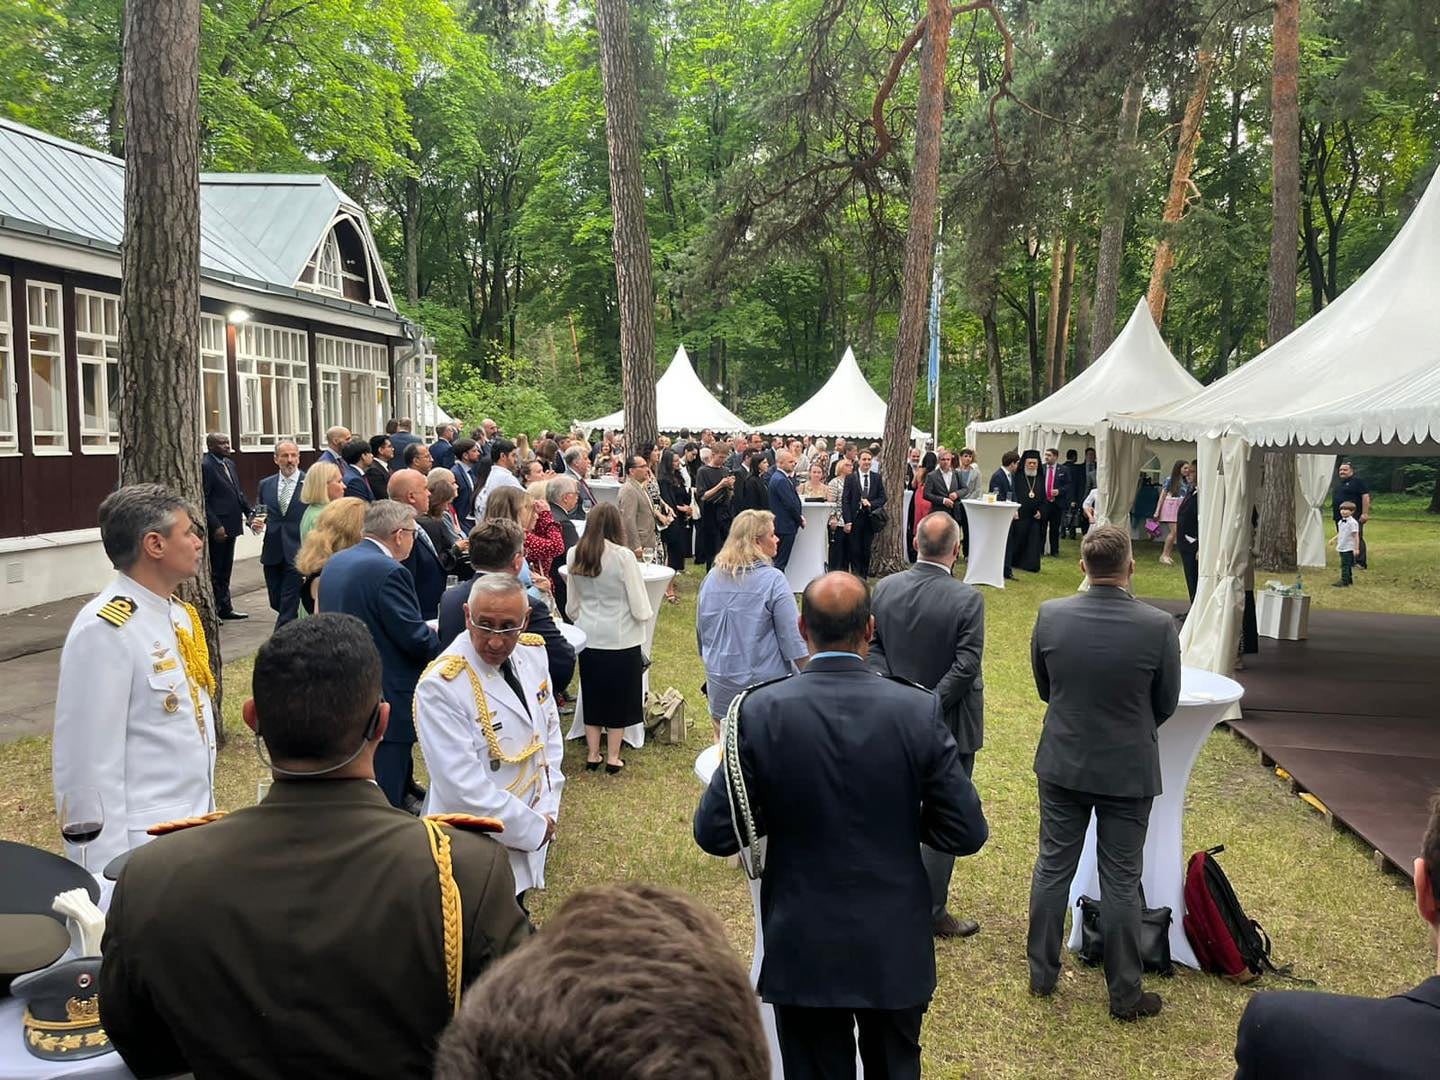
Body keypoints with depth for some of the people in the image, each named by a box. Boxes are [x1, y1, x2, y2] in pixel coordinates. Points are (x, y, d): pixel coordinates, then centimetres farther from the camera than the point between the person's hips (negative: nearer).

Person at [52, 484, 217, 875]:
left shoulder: (178, 613, 6)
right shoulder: (104, 630, -18)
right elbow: (89, 765, -19)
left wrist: (207, 813, 15)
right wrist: (106, 872, -17)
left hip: (195, 828, 7)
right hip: (143, 845, -7)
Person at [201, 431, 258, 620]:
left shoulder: (229, 464, 13)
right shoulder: (205, 466, -14)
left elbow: (238, 493, 19)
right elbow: (202, 500, -17)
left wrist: (250, 513, 6)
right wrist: (215, 526, -21)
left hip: (230, 526, 9)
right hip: (217, 529, -9)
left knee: (225, 571, 17)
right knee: (214, 571, 0)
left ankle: (225, 608, 26)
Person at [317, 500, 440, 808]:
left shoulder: (335, 562, 9)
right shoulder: (388, 572, -21)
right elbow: (417, 641, -20)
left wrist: (425, 630, 15)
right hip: (386, 702, -10)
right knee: (384, 797, -2)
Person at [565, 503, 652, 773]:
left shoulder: (575, 555, -4)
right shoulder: (623, 556, -17)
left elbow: (572, 606, 7)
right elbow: (641, 608, -14)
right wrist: (646, 613, 8)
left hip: (588, 638, 4)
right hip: (622, 639, -4)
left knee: (592, 695, 18)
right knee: (618, 697, 12)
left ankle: (593, 754, 25)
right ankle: (612, 756, 20)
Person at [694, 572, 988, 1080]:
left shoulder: (760, 711, -16)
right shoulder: (919, 711, -15)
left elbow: (714, 833, -12)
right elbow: (966, 833, -9)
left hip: (803, 952, -1)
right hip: (895, 949, 1)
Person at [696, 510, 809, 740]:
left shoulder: (712, 578, 2)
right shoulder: (772, 580, -15)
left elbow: (701, 631, 13)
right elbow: (793, 637, -15)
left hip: (720, 686, 5)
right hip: (766, 684, -5)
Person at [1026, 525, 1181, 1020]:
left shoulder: (1050, 615, -13)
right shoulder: (1158, 626, -19)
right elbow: (1166, 704, -4)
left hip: (1062, 764, 2)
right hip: (1128, 770, -2)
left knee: (1052, 868, 16)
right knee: (1121, 882, 10)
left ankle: (1042, 974, 29)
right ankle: (1125, 994, 24)